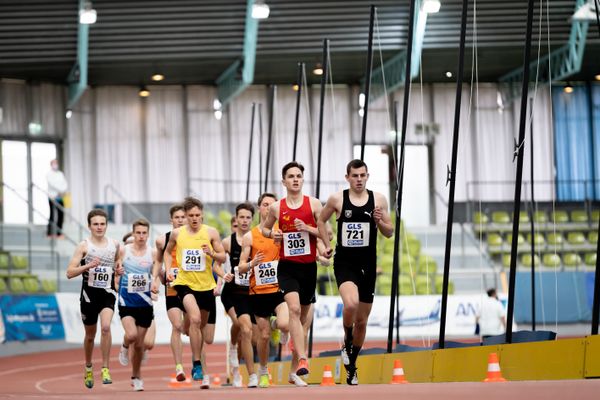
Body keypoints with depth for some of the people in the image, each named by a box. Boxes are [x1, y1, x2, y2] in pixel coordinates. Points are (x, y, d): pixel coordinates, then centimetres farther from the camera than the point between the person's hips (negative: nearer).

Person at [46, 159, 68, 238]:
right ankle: (49, 232, 1)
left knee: (61, 215, 2)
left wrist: (64, 190, -11)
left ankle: (59, 232, 9)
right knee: (52, 215, -5)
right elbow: (52, 183, -13)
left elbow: (65, 183, 8)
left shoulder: (61, 174, 16)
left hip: (60, 197, 5)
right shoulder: (49, 174, 0)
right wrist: (61, 190, -17)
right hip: (52, 197, -5)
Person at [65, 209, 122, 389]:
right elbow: (70, 273, -9)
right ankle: (88, 368, 36)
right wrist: (88, 266, -23)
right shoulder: (83, 246, -5)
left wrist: (119, 270, 1)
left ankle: (105, 369, -16)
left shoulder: (114, 244, 5)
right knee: (90, 334, 12)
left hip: (108, 293, 1)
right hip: (89, 293, -1)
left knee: (106, 326, -23)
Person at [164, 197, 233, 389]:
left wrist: (212, 253, -20)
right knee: (195, 319, -24)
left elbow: (223, 257, 0)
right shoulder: (177, 233, -1)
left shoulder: (211, 232, -3)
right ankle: (197, 365, -20)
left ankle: (196, 358, 41)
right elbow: (168, 252, 18)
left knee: (201, 324, 16)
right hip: (185, 283, -2)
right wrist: (168, 270, 3)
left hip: (206, 285, 2)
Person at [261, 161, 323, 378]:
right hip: (287, 266, -2)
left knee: (302, 316, 12)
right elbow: (264, 228, 20)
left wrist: (307, 229, -16)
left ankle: (294, 369, 28)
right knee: (294, 309, -23)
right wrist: (272, 233, -3)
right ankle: (302, 360, -30)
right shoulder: (276, 207, 3)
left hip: (309, 266, 2)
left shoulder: (313, 203, 1)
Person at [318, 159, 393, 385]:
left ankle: (351, 366, 28)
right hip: (344, 262, -3)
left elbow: (389, 233, 7)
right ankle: (347, 342, -2)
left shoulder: (378, 200, 2)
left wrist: (380, 221, -13)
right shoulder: (337, 199, -2)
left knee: (362, 320, 10)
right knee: (351, 303, -31)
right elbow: (321, 220, 15)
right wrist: (327, 245, 6)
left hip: (367, 264, 3)